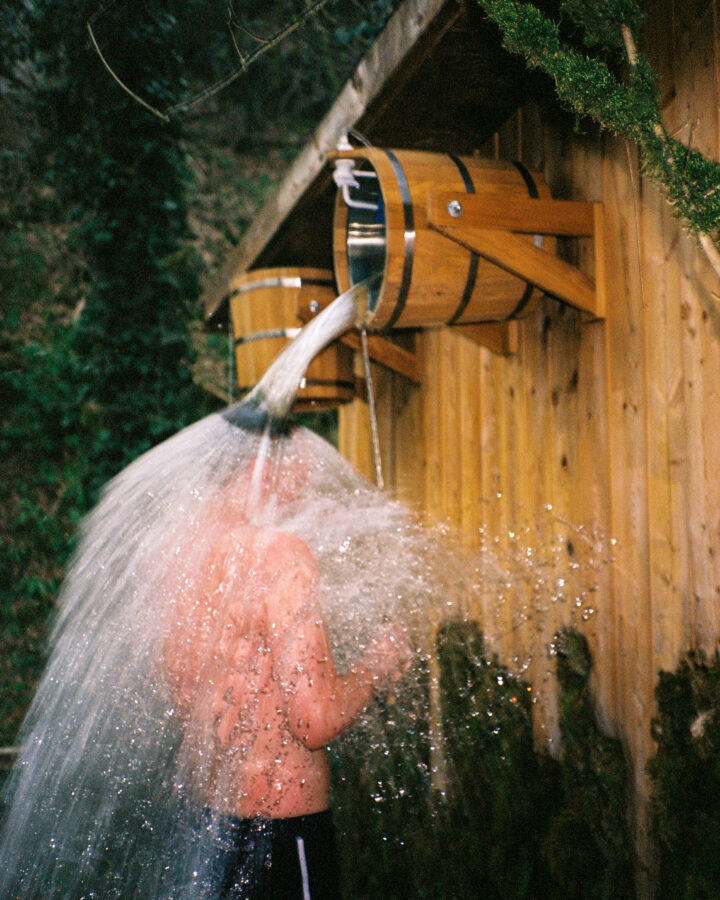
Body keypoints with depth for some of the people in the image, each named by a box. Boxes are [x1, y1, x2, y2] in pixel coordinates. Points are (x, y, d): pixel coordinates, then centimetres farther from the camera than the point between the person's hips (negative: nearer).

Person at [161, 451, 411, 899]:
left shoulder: (200, 545, 2)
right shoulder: (285, 555, -22)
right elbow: (317, 721, -23)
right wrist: (377, 664, -7)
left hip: (209, 787, 8)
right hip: (280, 800, -8)